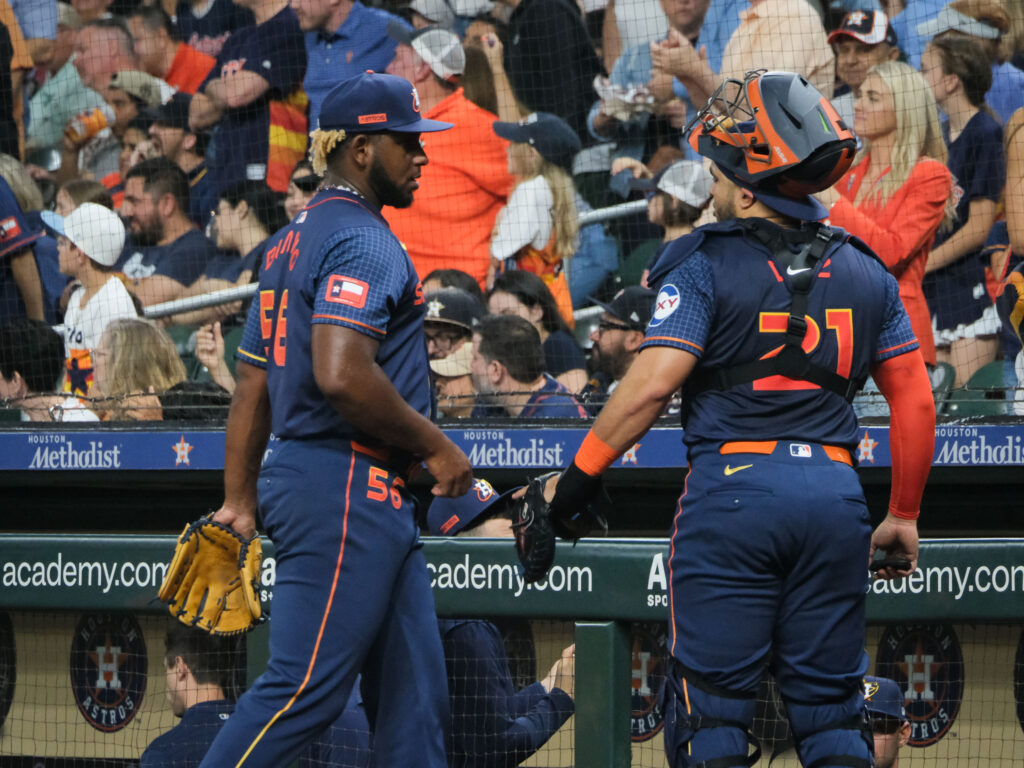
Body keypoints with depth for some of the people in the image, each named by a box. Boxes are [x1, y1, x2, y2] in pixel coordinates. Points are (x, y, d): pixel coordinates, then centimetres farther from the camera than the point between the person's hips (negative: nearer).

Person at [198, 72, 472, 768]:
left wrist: (239, 501, 20)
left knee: (414, 694, 9)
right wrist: (436, 447, -14)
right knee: (306, 687, -11)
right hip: (348, 483, -11)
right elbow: (341, 374, -25)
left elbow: (252, 385, 20)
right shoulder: (364, 241, -12)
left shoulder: (293, 241, 20)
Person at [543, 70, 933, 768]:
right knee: (832, 711, 8)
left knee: (712, 710, 1)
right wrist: (905, 518, 19)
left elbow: (650, 386, -12)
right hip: (836, 492, 4)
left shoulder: (706, 266, -4)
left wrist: (579, 477, -3)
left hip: (732, 483, -4)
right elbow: (916, 403, 11)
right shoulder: (865, 273, 11)